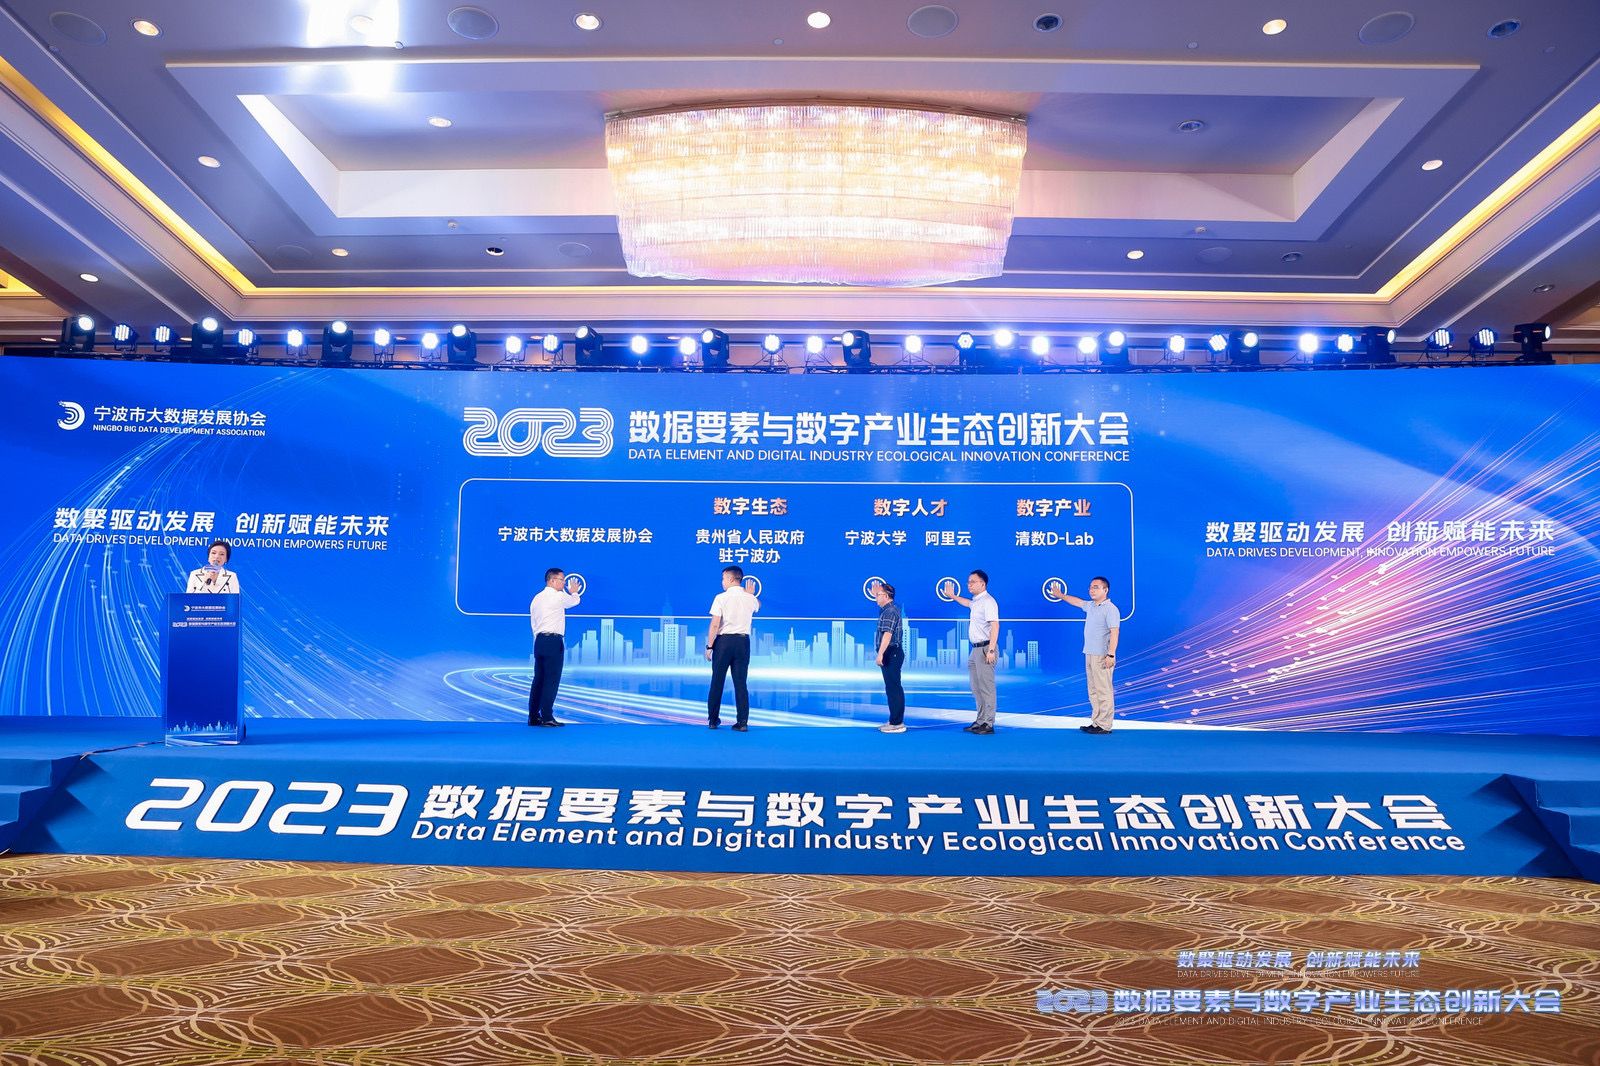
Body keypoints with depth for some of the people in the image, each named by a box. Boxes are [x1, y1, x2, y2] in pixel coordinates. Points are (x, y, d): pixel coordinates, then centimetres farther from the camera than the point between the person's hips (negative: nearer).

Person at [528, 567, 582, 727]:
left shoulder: (537, 598, 17)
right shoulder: (558, 596, -7)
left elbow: (533, 622, 17)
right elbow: (575, 600, 12)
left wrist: (539, 641, 19)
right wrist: (573, 591, 34)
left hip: (539, 640, 8)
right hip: (553, 641, -8)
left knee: (539, 679, 10)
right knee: (551, 680, -7)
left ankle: (533, 716, 11)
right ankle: (547, 717, -9)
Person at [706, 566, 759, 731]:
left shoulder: (721, 598, -7)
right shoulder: (750, 598, 4)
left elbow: (715, 625, -11)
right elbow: (758, 605, 29)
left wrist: (709, 646, -5)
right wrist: (749, 593, 43)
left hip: (724, 641, -2)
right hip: (743, 642, 3)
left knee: (717, 682, 8)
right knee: (741, 683, 6)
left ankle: (713, 720, 16)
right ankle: (742, 722, 3)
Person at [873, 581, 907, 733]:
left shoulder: (890, 611, -16)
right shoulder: (891, 608, 16)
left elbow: (887, 634, -26)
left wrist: (880, 654, -30)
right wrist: (875, 594, 35)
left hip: (891, 654, -11)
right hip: (892, 654, 11)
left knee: (893, 688, -9)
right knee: (892, 688, 14)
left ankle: (897, 724, -7)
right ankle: (895, 721, 20)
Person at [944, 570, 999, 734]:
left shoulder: (987, 601, -13)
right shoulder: (976, 601, 17)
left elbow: (995, 625, -21)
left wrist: (991, 650, -28)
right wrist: (953, 596, 52)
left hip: (985, 649, -10)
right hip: (975, 649, 10)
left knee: (986, 688, -8)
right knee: (977, 688, 14)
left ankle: (988, 724, -6)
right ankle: (980, 721, 21)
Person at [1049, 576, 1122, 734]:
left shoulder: (1110, 609, -11)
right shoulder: (1090, 606, 15)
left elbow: (1114, 632, -17)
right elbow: (1078, 602, 36)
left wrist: (1111, 655, -23)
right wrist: (1061, 596, 48)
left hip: (1102, 657, -9)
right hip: (1089, 655, 9)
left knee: (1103, 691, -7)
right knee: (1093, 691, 10)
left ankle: (1104, 726, -5)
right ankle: (1096, 723, 15)